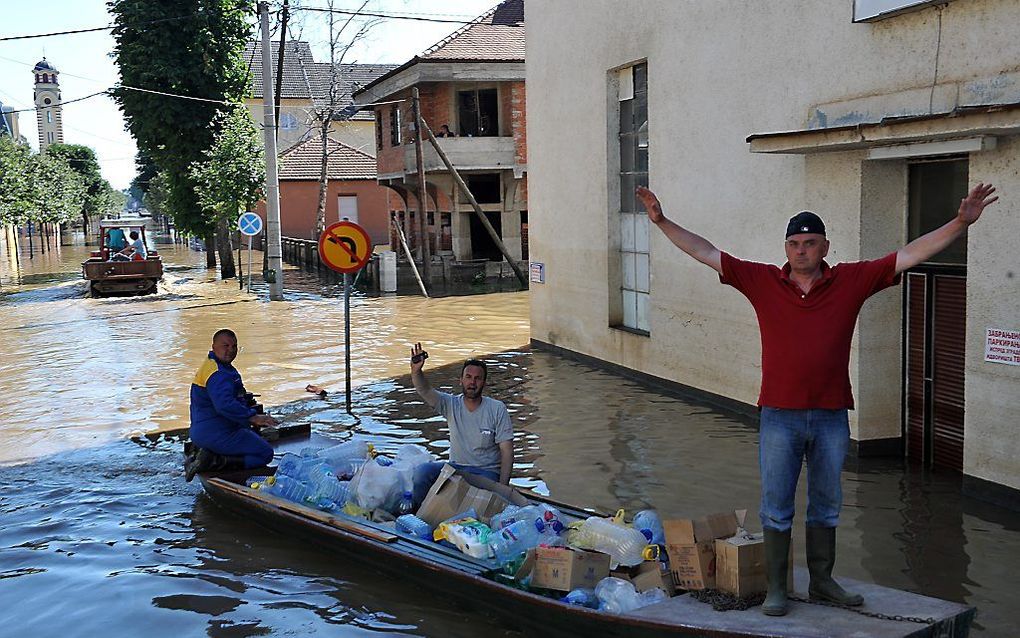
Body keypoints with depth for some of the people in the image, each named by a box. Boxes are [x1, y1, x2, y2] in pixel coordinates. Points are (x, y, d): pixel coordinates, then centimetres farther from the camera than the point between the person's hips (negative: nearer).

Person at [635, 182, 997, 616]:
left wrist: (961, 223, -5)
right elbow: (705, 253, 0)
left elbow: (911, 254, 1)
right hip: (780, 417, -1)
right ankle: (776, 588, 19)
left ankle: (822, 582, 31)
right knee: (776, 508, 7)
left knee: (826, 506, 16)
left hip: (832, 418, 2)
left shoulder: (852, 281, 1)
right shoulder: (762, 281, -1)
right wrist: (662, 222, -5)